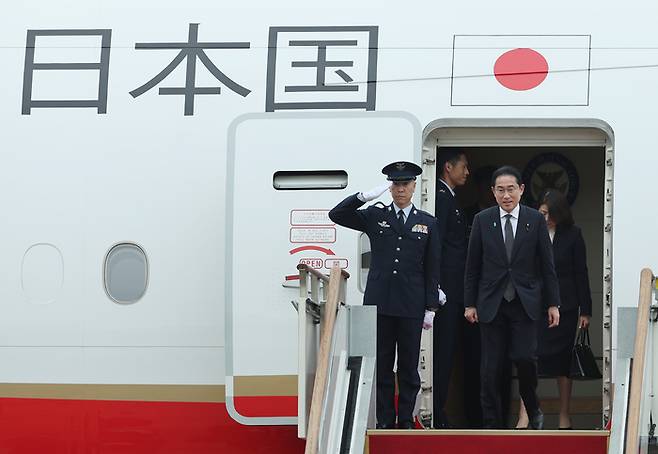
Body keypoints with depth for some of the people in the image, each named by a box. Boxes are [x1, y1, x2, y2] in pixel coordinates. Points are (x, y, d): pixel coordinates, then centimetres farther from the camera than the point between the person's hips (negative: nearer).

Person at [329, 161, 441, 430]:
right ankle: (384, 421, 11)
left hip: (411, 306, 0)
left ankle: (406, 420, 13)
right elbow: (336, 215, -1)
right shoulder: (374, 216, 7)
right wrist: (365, 196, -14)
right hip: (379, 303, 0)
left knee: (409, 366, 5)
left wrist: (431, 307, 1)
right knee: (381, 365, 4)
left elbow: (432, 269, 6)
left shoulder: (427, 223, 7)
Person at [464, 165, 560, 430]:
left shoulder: (536, 220, 2)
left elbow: (547, 265, 4)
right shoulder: (482, 220, 3)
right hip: (492, 303, 1)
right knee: (491, 367, 1)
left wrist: (552, 304, 1)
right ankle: (492, 423, 10)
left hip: (524, 303, -1)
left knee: (525, 358, -12)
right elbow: (472, 266, 6)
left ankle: (533, 410, 14)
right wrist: (469, 304, 4)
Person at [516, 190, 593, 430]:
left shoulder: (572, 235, 1)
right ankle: (524, 417, -10)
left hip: (564, 306, 0)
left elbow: (581, 273, 2)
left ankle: (564, 417, 16)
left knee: (563, 361, 7)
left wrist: (585, 310, 0)